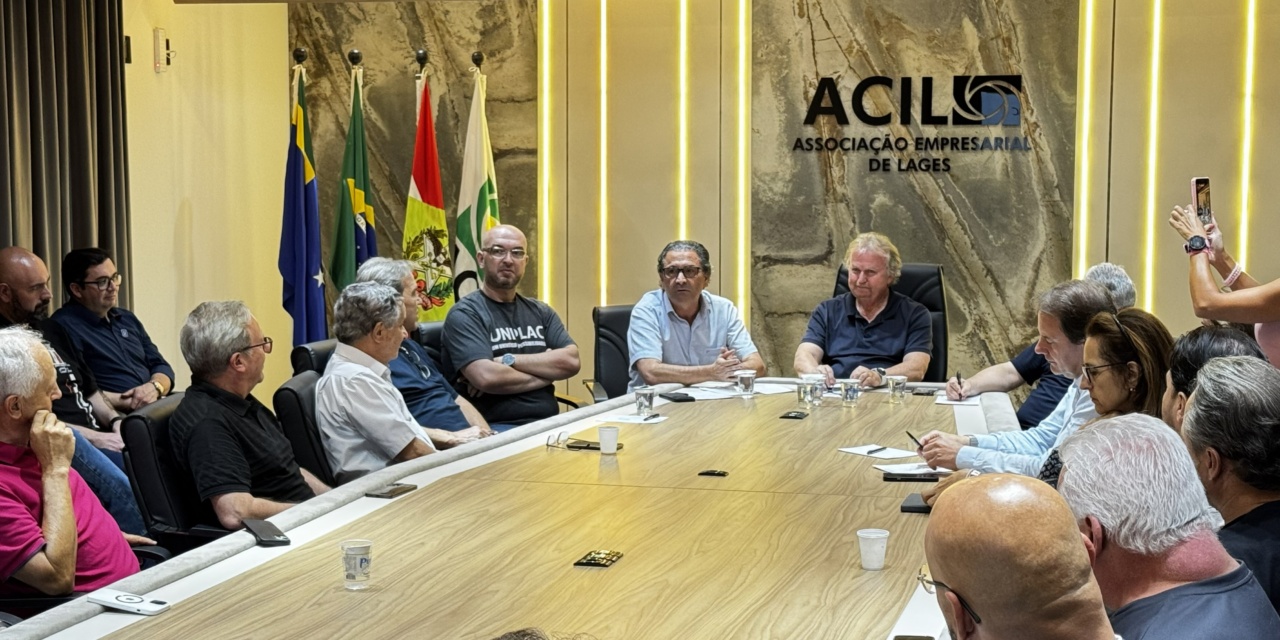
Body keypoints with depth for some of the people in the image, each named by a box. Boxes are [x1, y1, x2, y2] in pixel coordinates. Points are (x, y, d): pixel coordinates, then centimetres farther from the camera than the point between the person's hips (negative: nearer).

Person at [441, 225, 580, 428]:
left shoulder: (540, 312, 17)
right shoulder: (465, 314, -1)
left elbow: (572, 361, 1)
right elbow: (486, 378, -16)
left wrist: (508, 360, -9)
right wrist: (547, 373, -2)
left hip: (548, 424, 6)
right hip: (496, 429, -6)